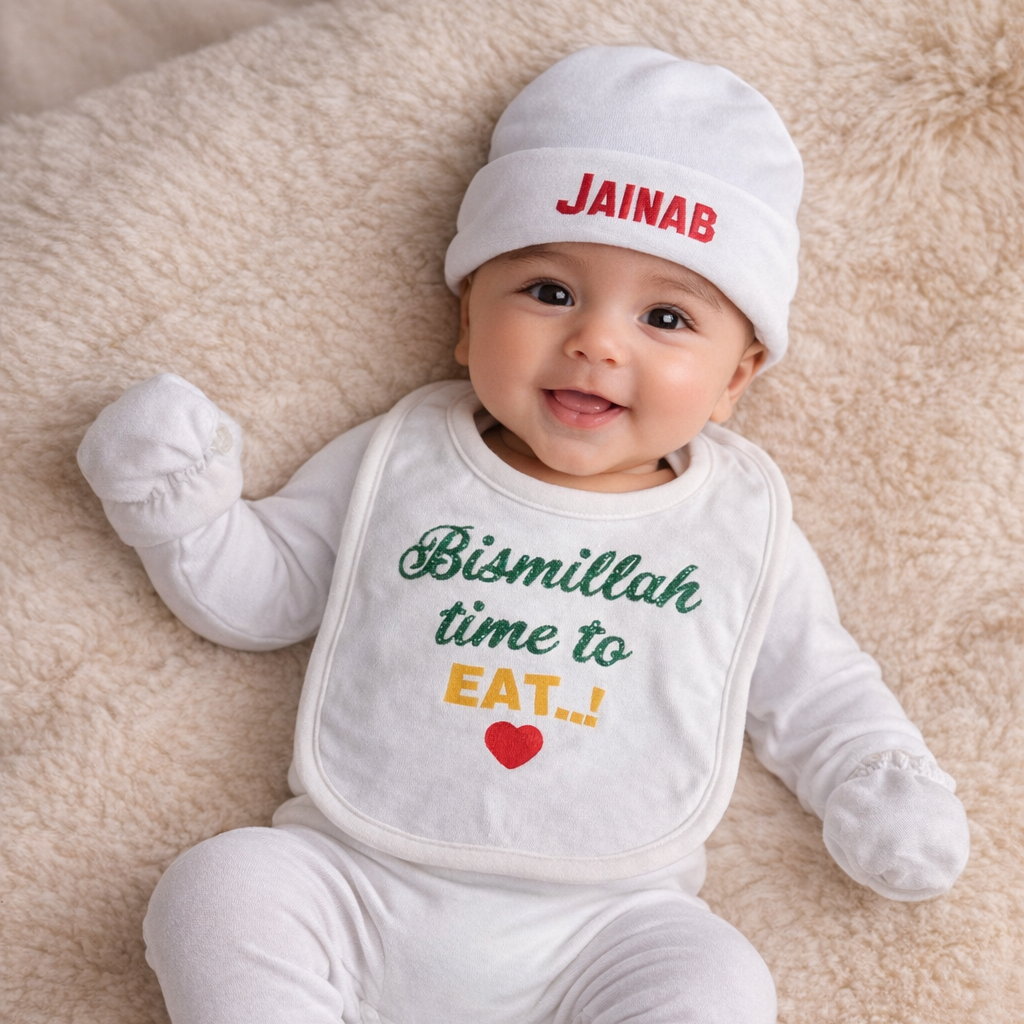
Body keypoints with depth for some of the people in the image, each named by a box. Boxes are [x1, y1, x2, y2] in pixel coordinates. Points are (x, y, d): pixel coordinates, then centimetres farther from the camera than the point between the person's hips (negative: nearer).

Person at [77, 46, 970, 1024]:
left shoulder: (742, 528, 7)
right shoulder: (396, 464, 7)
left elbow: (812, 687, 17)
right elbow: (254, 594, 13)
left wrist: (883, 786, 0)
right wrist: (175, 504, -4)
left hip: (597, 931, 0)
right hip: (357, 886, 1)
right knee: (220, 888, -24)